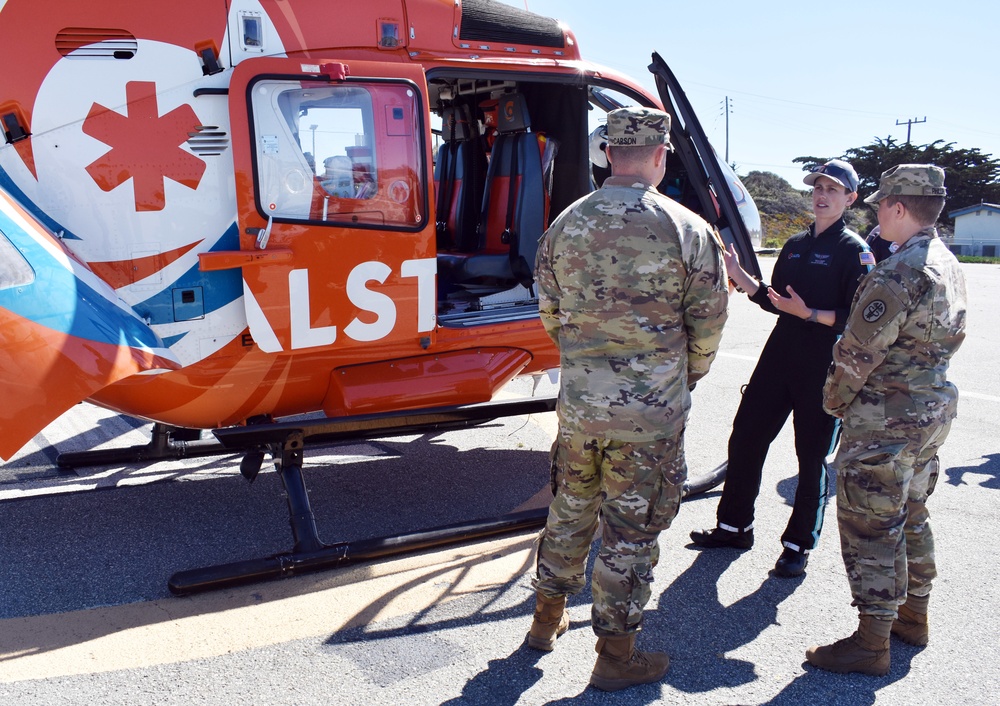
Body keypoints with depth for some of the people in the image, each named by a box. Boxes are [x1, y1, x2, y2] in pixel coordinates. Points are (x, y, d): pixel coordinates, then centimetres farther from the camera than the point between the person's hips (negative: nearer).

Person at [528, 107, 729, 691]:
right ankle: (616, 654, 23)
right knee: (631, 529, 8)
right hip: (652, 413, -4)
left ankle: (548, 617, 39)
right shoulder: (688, 231, -11)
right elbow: (708, 324, -3)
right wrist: (684, 379, 15)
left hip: (578, 402, 4)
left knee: (571, 509, 22)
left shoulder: (566, 224, 0)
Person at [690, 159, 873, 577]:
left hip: (824, 367, -6)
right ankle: (734, 527, 25)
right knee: (745, 440, 9)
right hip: (780, 355, 7)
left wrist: (809, 314, -25)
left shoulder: (854, 251, -6)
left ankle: (799, 545, 19)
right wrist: (737, 274, 6)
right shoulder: (795, 245, 14)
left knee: (812, 458, 5)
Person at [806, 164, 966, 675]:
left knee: (871, 527, -1)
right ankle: (913, 617, 35)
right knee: (911, 518, 21)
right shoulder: (950, 267, 10)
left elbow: (859, 352, -20)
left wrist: (834, 399, -5)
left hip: (884, 421, -10)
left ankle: (872, 643, 7)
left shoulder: (897, 274, -22)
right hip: (934, 409, 10)